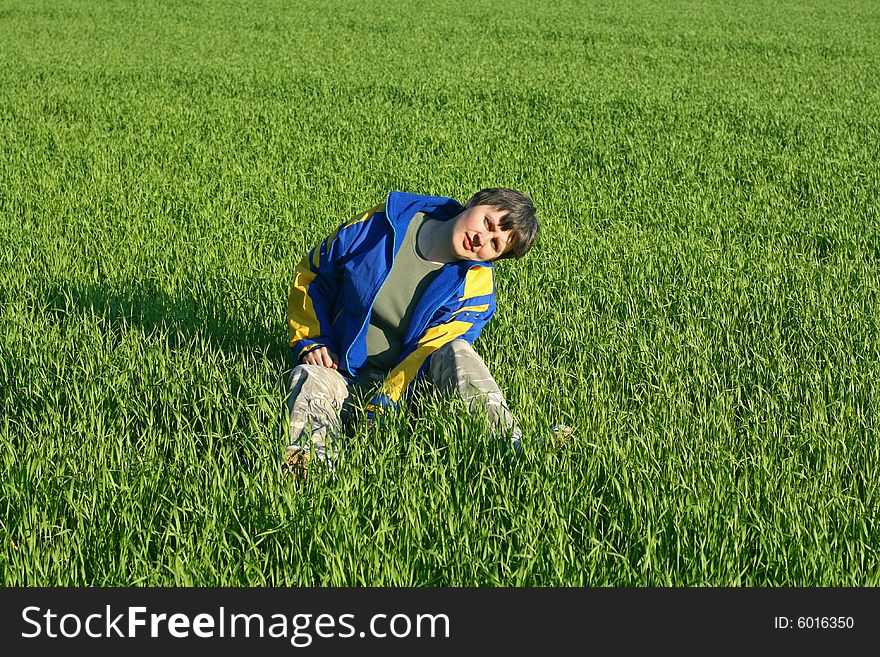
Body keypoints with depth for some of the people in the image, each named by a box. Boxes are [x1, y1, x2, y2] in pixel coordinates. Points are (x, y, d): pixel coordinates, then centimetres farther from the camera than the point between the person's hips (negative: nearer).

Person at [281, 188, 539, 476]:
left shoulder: (475, 286, -8)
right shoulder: (377, 225, -6)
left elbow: (430, 352, -18)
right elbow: (310, 276, 8)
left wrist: (379, 407, -28)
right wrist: (311, 343, -2)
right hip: (347, 374, 1)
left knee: (457, 353, -30)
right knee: (308, 377, -31)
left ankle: (511, 443, -49)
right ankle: (310, 453, -61)